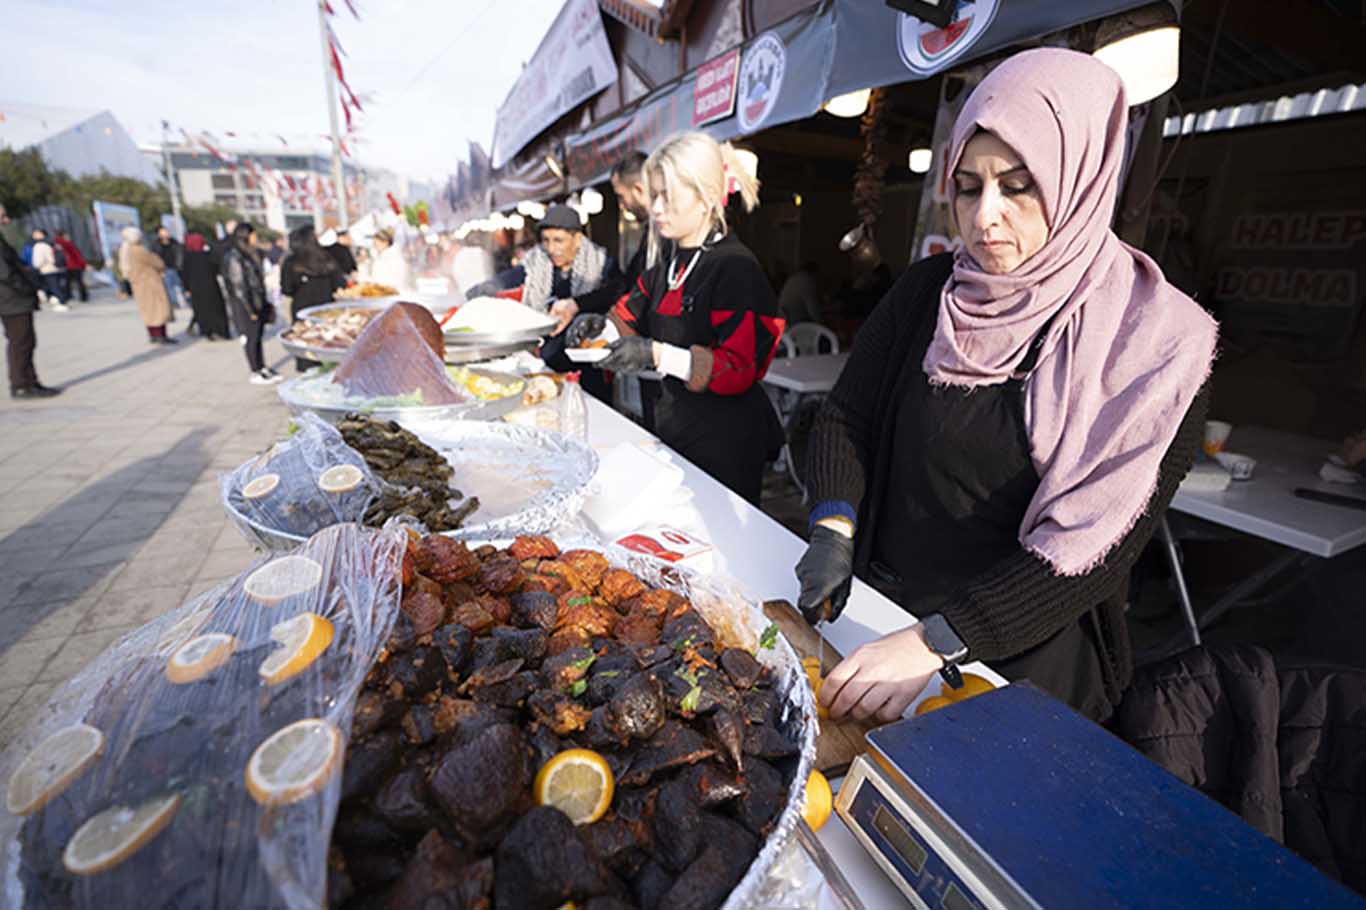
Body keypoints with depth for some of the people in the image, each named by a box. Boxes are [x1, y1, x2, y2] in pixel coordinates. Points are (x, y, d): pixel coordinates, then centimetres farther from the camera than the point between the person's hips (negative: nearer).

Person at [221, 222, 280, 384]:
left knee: (258, 336, 12)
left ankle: (262, 369, 20)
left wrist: (264, 303, 16)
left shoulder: (251, 254, 12)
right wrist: (250, 309, -16)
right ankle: (256, 374, 7)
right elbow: (238, 286, -16)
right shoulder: (234, 257, -14)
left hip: (257, 301, 8)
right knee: (251, 338, -1)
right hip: (246, 304, -8)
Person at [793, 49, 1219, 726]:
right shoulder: (928, 291, -2)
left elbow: (1095, 547, -19)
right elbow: (846, 416, 0)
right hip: (871, 607, 3)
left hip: (1024, 654, -2)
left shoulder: (1158, 344, -13)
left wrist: (934, 644, -28)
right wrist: (833, 528, -17)